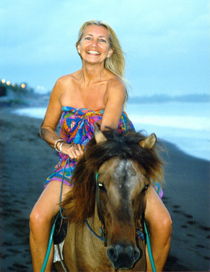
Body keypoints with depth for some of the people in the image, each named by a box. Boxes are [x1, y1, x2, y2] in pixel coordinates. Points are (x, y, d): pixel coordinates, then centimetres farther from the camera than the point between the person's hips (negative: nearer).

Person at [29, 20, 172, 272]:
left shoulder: (115, 86, -11)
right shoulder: (64, 85, -1)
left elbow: (106, 133, -22)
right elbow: (46, 128, 9)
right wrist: (61, 145, -12)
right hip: (73, 165, 2)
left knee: (162, 222, -18)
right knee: (38, 217, -22)